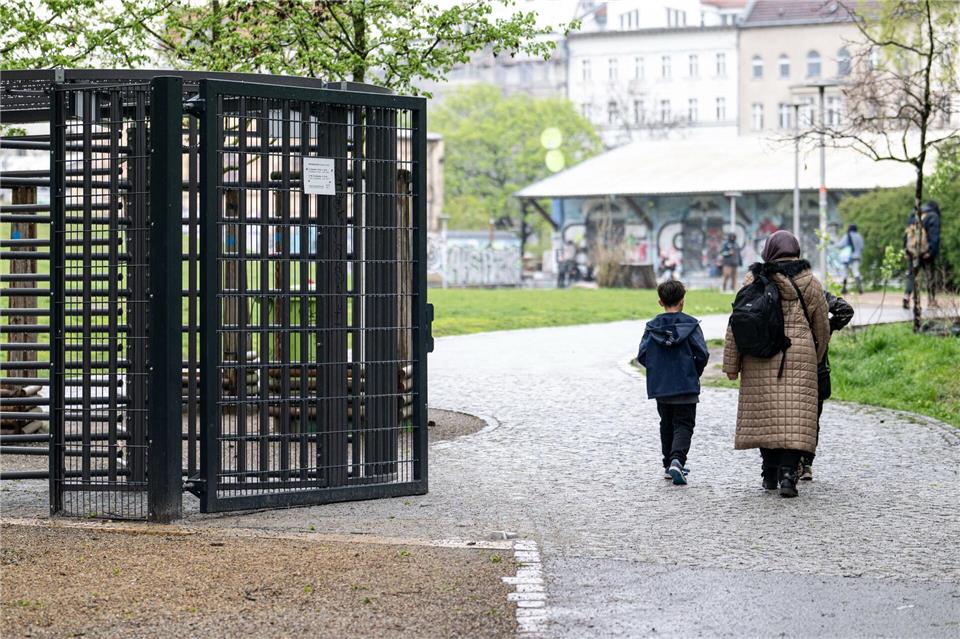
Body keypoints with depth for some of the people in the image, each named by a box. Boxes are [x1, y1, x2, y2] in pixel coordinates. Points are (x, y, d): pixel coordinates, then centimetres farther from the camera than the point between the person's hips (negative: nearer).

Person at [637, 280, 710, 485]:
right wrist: (694, 373, 8)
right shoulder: (690, 324, -6)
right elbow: (702, 354, -10)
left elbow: (642, 355, -3)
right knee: (684, 424, -1)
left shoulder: (652, 326, 0)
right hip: (686, 385, -3)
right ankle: (677, 460, -24)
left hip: (659, 386, 3)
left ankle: (668, 465, 22)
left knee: (667, 423, 19)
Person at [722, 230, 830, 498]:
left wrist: (731, 363, 7)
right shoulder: (810, 283, 5)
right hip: (800, 356, 0)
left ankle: (770, 473, 14)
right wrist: (816, 359, 29)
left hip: (760, 359, 0)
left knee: (764, 414, 9)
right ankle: (788, 472, -15)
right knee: (795, 416, -3)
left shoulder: (754, 280, 2)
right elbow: (822, 328, 12)